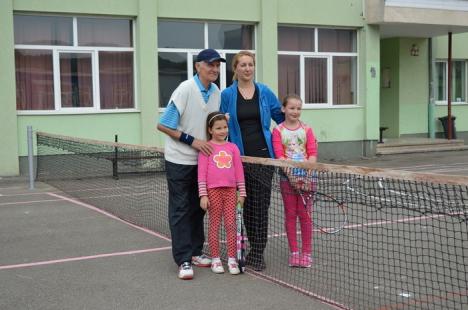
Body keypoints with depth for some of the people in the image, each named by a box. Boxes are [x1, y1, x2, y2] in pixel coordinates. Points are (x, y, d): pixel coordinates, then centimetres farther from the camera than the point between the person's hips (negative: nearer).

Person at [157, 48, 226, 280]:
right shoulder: (185, 90, -17)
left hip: (202, 160, 6)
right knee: (180, 210, -2)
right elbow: (163, 125, -15)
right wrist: (192, 140, -19)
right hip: (179, 160, -6)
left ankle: (195, 252, 24)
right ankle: (183, 260, 1)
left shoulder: (216, 92, 2)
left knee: (198, 208, 12)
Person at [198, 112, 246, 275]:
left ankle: (232, 259, 11)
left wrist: (241, 192, 6)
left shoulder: (233, 147, 7)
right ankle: (215, 259, 16)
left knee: (231, 225, 3)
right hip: (213, 190, -3)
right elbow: (201, 173, -4)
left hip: (230, 190, 3)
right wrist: (203, 195, -8)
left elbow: (239, 171, 9)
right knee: (214, 225, 6)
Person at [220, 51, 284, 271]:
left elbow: (281, 117, 12)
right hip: (241, 157, 0)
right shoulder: (227, 95, 2)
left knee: (260, 205, -1)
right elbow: (223, 128, 6)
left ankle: (258, 253, 6)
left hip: (263, 155, 0)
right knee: (247, 205, 8)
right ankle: (255, 248, 22)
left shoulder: (265, 92, 4)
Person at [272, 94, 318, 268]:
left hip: (305, 177, 1)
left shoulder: (307, 130, 5)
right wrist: (291, 172, -20)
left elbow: (312, 154, -2)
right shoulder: (278, 131, 0)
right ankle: (294, 252, 14)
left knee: (305, 215, 4)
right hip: (288, 177, -1)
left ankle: (306, 253, 12)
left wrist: (306, 172, -16)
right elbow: (279, 155, -8)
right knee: (290, 215, 6)